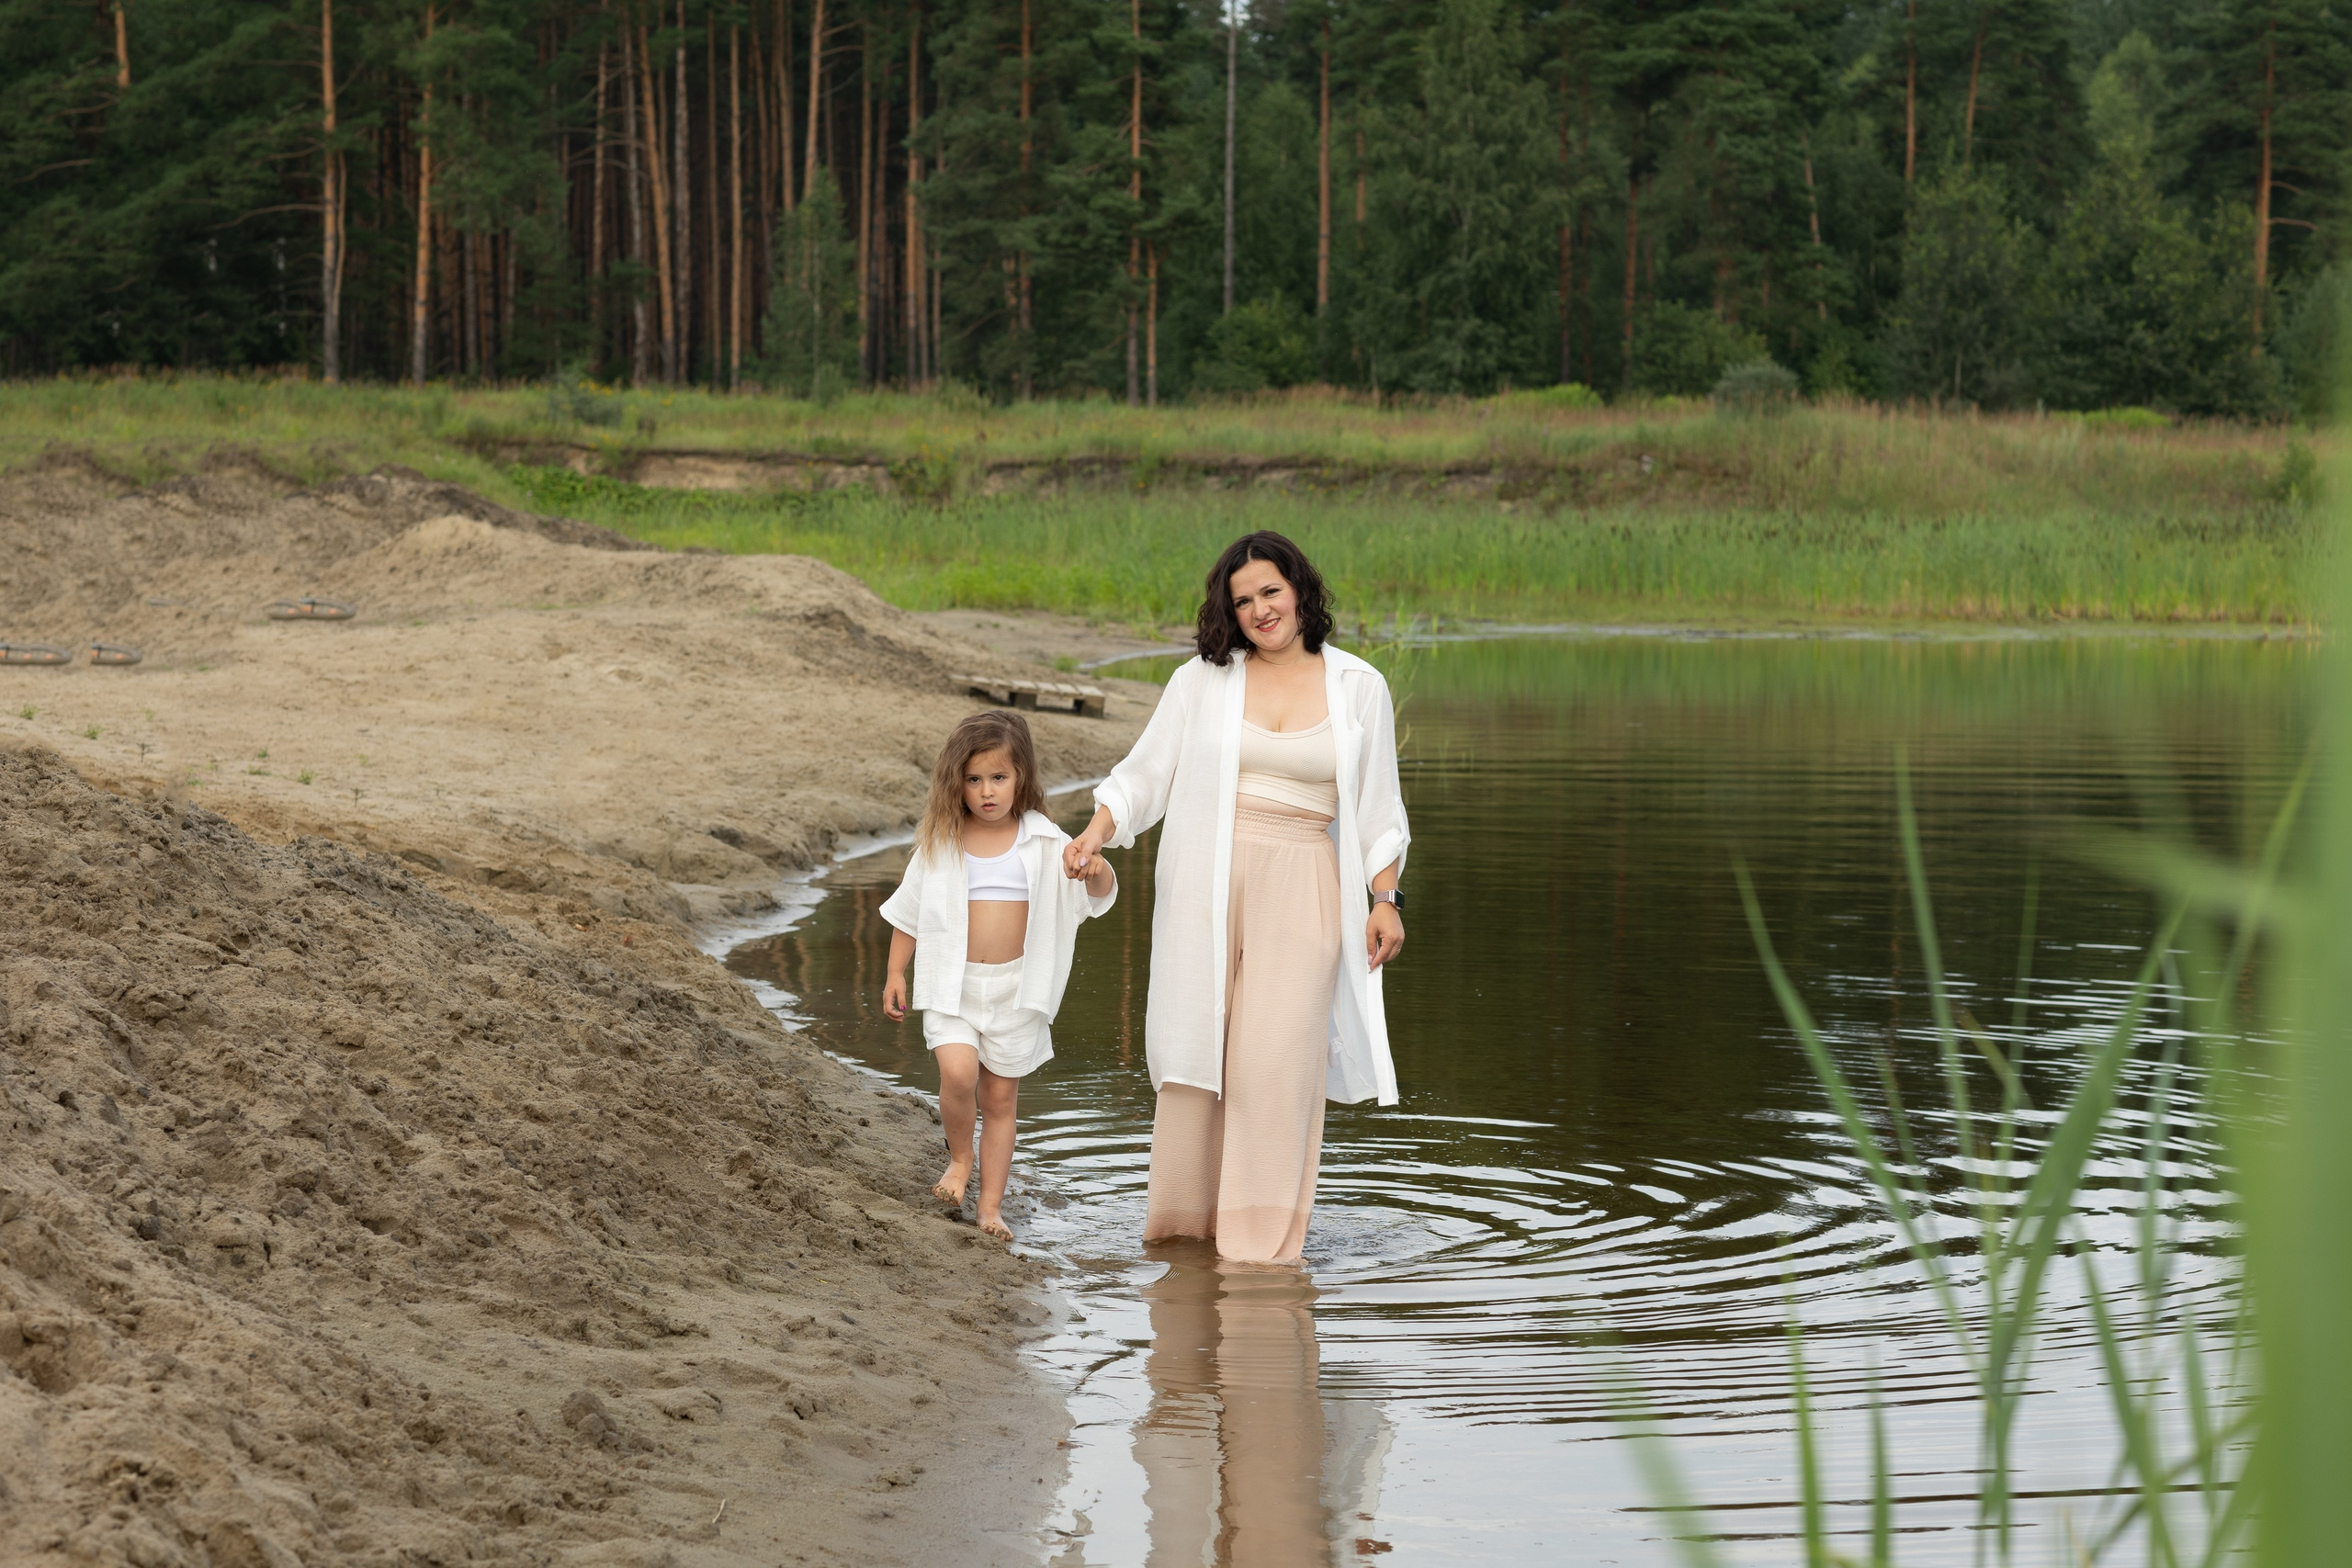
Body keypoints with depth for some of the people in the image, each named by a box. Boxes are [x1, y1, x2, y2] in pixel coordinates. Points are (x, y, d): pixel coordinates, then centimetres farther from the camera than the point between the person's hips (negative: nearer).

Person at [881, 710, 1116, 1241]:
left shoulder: (1042, 842, -2)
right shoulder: (941, 843, -1)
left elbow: (1097, 892, -8)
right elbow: (908, 911, 9)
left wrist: (1097, 872, -31)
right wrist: (895, 973, 8)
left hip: (1015, 986, 1)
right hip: (952, 982, -1)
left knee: (1001, 1096, 7)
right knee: (958, 1072, -21)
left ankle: (991, 1205, 16)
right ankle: (959, 1158, 7)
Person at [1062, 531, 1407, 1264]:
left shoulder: (1357, 687, 8)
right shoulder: (1200, 681, 7)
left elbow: (1376, 808, 12)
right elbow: (1144, 775, 9)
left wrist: (1386, 899, 5)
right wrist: (1096, 832, -8)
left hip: (1302, 889, -1)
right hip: (1206, 882, 1)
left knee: (1278, 1057, -8)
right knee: (1196, 1046, 1)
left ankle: (1261, 1237, -3)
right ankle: (1184, 1218, 14)